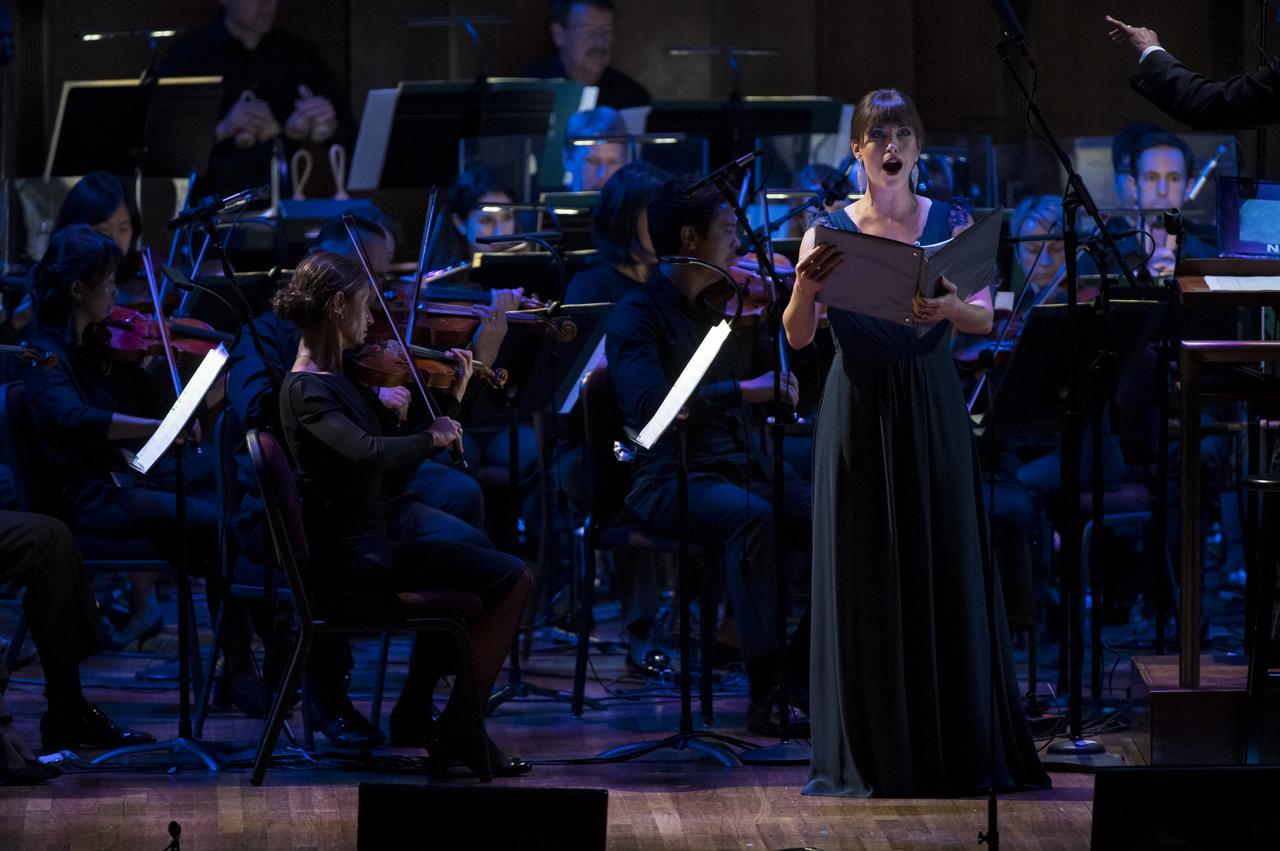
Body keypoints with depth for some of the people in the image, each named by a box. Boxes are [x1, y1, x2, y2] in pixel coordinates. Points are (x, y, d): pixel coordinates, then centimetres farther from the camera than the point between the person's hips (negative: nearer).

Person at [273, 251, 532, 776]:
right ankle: (459, 733, -4)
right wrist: (432, 436, -18)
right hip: (351, 560, -10)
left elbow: (394, 467, 16)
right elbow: (371, 454, -35)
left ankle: (414, 717, 32)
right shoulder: (307, 390, -18)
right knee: (512, 580, -10)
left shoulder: (336, 379, 11)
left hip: (356, 551, 10)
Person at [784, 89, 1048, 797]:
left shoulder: (950, 224, 6)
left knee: (944, 571, -1)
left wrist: (952, 308, -23)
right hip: (858, 407, 0)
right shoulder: (830, 231, 4)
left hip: (931, 407, 0)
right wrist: (806, 286, -22)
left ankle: (954, 749, 5)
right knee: (863, 575, 1)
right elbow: (798, 337, -2)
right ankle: (868, 755, 6)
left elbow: (985, 319, -2)